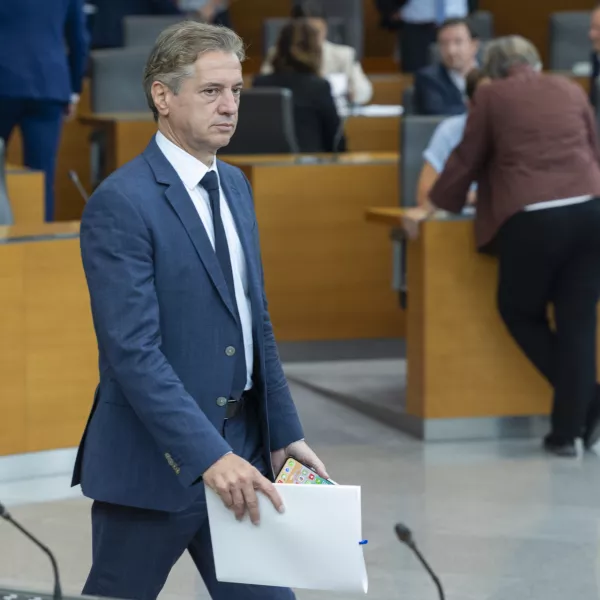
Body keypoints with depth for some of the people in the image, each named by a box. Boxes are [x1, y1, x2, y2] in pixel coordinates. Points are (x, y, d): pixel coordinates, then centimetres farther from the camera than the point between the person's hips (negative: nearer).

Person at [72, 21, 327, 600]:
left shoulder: (235, 184, 11)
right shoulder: (120, 203, -15)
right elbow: (133, 351, -21)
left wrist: (285, 432, 11)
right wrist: (208, 455, -27)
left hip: (239, 448, 7)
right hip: (156, 460, -7)